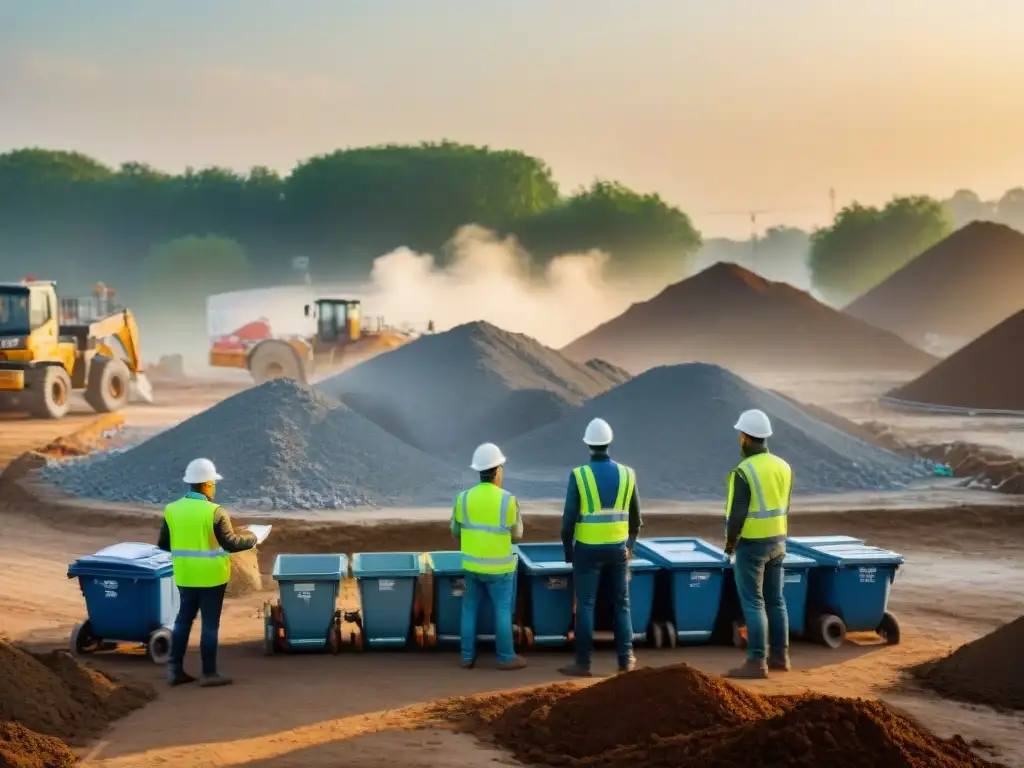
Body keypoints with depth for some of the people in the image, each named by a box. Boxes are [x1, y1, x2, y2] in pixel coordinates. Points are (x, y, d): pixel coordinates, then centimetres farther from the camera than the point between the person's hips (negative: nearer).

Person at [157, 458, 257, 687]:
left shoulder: (172, 509, 0)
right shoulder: (215, 512, -17)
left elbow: (163, 544, 6)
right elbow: (230, 543, -14)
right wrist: (251, 538, 4)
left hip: (185, 575, 5)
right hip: (211, 575, -5)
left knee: (183, 619, 16)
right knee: (210, 623, 3)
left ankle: (175, 668, 16)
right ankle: (209, 673, 8)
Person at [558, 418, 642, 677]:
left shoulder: (579, 475, -10)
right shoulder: (627, 474, 0)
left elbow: (569, 517, -9)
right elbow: (635, 517, 8)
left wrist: (568, 551, 3)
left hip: (588, 549, -3)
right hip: (618, 549, 3)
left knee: (585, 606, 2)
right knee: (621, 604, 13)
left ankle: (583, 663, 4)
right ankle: (626, 659, 15)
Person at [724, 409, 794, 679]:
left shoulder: (744, 472, -19)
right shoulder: (782, 467, 4)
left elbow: (737, 513, -20)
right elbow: (783, 508, 9)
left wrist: (730, 542, -5)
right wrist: (777, 538, 16)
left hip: (751, 544, -7)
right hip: (777, 542, 7)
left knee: (753, 603, -4)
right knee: (775, 600, 14)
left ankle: (757, 662, -4)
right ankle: (779, 656, 20)